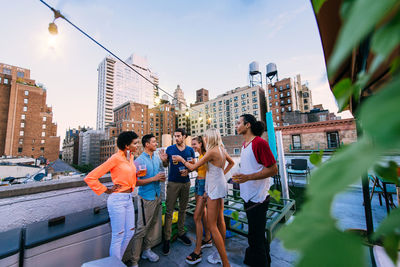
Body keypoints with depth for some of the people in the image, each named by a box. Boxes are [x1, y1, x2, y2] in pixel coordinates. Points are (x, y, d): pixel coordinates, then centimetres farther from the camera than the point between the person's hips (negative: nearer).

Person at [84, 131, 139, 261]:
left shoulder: (131, 156, 6)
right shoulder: (116, 158, -17)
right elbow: (90, 178, -15)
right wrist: (106, 190, -10)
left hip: (128, 198, 8)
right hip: (117, 200, -8)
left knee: (130, 232, 19)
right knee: (118, 236, 8)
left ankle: (118, 259, 41)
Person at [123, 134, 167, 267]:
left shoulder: (157, 159, 6)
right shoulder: (139, 161, -14)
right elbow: (136, 182, -16)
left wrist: (162, 177, -9)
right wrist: (154, 178, -21)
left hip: (157, 196, 7)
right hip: (146, 198, -6)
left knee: (152, 226, 18)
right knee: (142, 229, 2)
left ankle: (146, 250, 38)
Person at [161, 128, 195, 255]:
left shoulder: (190, 150, 3)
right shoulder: (170, 148, -1)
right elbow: (165, 164, 6)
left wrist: (188, 170, -12)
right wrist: (163, 160, -16)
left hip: (185, 183, 2)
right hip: (173, 183, -2)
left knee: (183, 209, 15)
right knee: (169, 211, 2)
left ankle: (181, 233, 32)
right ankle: (167, 239, 16)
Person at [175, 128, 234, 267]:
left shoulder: (212, 152, -21)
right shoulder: (221, 150, 4)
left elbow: (193, 167, -17)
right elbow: (231, 163, 21)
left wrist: (181, 159, -1)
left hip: (215, 188, -9)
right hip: (220, 184, 9)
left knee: (212, 225, 1)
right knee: (220, 220, 20)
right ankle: (222, 254, 36)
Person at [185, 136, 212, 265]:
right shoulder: (200, 156, 11)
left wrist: (206, 191, -22)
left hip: (204, 184, -10)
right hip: (198, 183, 10)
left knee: (197, 216, -6)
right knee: (203, 212, 19)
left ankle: (197, 252, 8)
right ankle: (208, 239, 37)